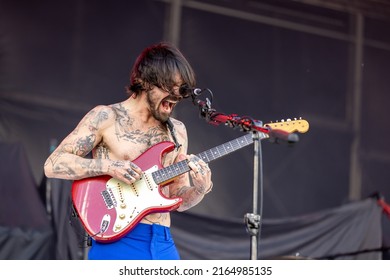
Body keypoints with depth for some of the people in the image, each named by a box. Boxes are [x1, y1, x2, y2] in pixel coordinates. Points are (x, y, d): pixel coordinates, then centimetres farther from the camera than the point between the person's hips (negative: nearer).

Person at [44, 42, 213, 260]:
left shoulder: (177, 131, 15)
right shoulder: (106, 117, -1)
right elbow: (53, 165, -7)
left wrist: (201, 188, -5)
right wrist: (109, 166, -17)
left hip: (163, 245, 6)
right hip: (117, 240, -5)